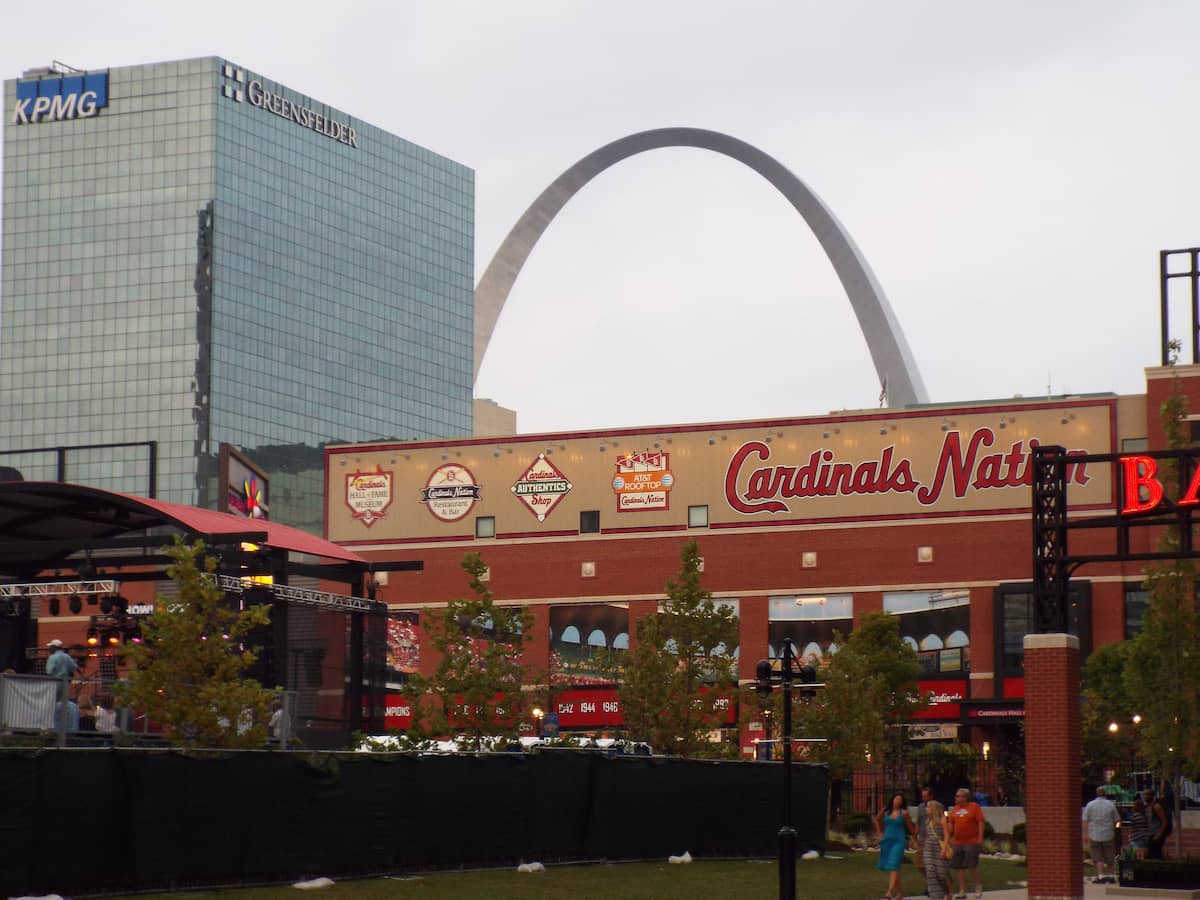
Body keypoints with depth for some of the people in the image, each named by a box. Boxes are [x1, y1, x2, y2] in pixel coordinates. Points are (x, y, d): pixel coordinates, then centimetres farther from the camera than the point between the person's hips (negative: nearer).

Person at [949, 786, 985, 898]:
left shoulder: (974, 807, -3)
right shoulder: (955, 809, 12)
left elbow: (980, 822, -7)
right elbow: (951, 824, 17)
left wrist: (980, 837, -14)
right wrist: (949, 838, 10)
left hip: (972, 842, -5)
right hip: (958, 842, 5)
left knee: (972, 866, -8)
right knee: (960, 867, 5)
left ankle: (978, 886, 12)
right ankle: (962, 891, 10)